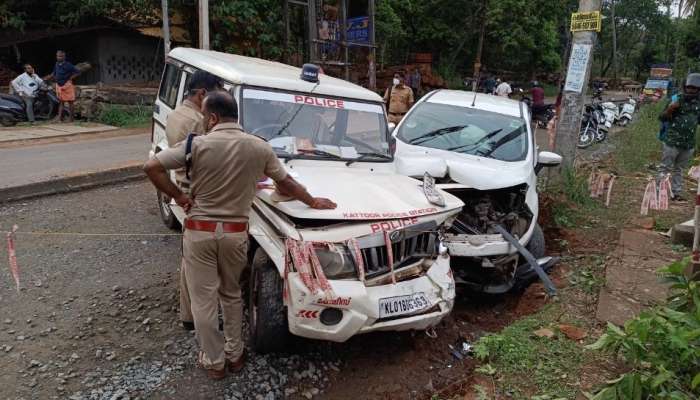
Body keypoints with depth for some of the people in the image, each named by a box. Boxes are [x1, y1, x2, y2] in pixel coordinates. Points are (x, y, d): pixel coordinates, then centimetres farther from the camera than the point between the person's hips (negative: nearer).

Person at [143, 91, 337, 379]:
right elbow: (286, 182, 7)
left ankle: (214, 361, 23)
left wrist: (179, 196, -1)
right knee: (231, 294, 21)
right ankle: (234, 354, 31)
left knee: (204, 300, 11)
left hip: (199, 231, -2)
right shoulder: (260, 148, -4)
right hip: (235, 233, 3)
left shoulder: (197, 144, -11)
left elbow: (151, 167, -13)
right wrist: (313, 202, 22)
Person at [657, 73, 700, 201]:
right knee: (665, 168, 0)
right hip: (672, 141, -5)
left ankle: (677, 193, 18)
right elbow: (662, 118, -8)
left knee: (679, 169, 13)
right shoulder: (677, 101, -7)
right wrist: (669, 110, -26)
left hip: (688, 144, 5)